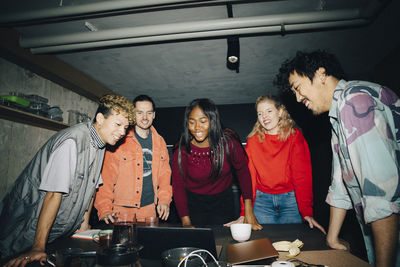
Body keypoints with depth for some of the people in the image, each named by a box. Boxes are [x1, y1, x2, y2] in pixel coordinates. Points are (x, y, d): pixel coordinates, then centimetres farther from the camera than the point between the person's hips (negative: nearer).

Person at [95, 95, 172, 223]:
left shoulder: (159, 142, 7)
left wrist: (164, 200, 0)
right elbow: (106, 177, -8)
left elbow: (164, 174, 11)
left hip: (149, 209, 4)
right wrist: (105, 210, -15)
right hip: (121, 211, -3)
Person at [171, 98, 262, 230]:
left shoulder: (227, 143, -19)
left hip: (223, 201, 1)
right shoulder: (182, 150, -18)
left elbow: (242, 170, -6)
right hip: (193, 203, 0)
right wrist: (186, 222, -25)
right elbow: (178, 185, -15)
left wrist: (249, 212, -8)